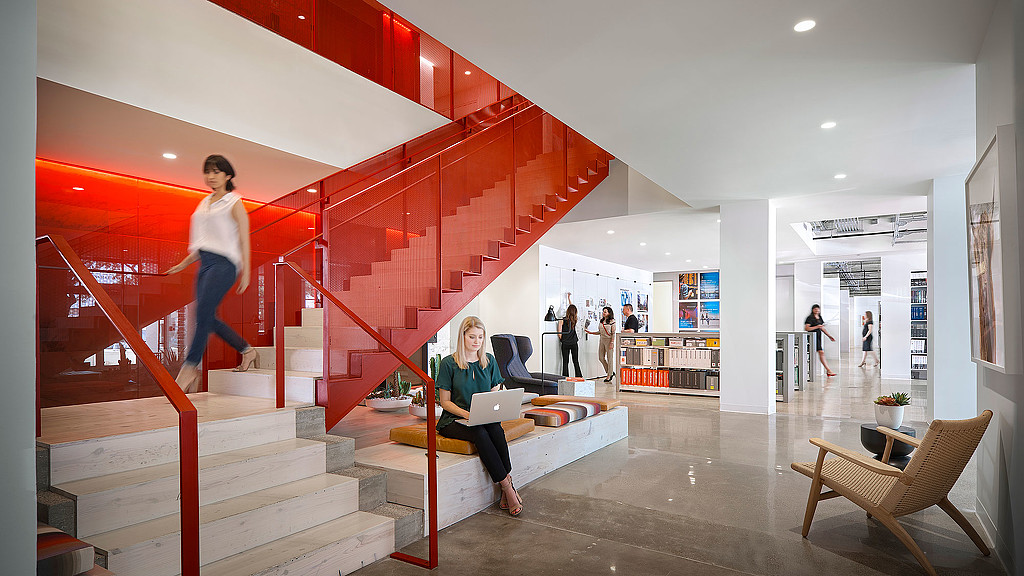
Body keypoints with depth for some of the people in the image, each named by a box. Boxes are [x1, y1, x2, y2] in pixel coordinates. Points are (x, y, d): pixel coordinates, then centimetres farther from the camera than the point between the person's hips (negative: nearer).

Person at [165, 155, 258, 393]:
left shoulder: (234, 203, 0)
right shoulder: (205, 203, 20)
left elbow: (244, 240, -5)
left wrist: (246, 272, -10)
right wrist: (184, 264, 23)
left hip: (224, 263, -8)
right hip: (205, 263, 8)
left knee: (203, 313, -14)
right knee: (208, 319, 5)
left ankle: (189, 367, -9)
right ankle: (248, 351, 18)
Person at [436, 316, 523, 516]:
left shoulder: (489, 361, 9)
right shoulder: (449, 363, -3)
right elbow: (445, 401, -3)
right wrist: (466, 414, -20)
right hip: (453, 420, -3)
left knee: (496, 429, -32)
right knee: (480, 433, -34)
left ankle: (506, 487, -26)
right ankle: (507, 487, -27)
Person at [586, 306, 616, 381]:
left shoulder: (612, 321, -7)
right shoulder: (601, 321, 11)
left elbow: (613, 333, -9)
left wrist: (612, 343, -15)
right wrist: (591, 332, 7)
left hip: (609, 340, -7)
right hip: (602, 340, 7)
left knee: (609, 358, 0)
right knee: (601, 357, 6)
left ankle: (609, 375, 11)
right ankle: (610, 372, 21)